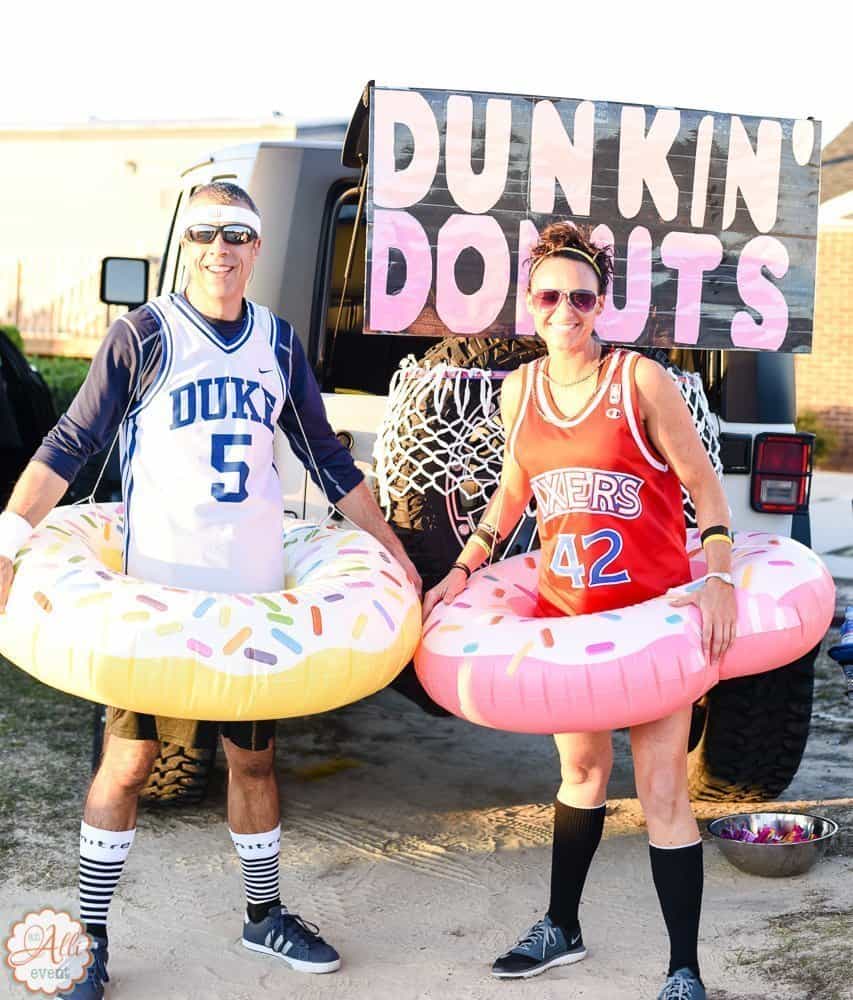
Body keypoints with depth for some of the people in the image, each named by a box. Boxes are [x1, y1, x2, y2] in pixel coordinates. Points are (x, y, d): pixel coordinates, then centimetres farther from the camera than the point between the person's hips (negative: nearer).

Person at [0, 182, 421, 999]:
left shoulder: (278, 342, 7)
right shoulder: (144, 335, -5)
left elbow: (327, 459, 15)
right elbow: (69, 446, -6)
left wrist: (393, 551, 16)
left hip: (256, 593, 4)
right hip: (158, 592, -4)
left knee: (253, 756, 14)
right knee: (128, 757, 0)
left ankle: (265, 915, 31)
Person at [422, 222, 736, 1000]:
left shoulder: (640, 380, -12)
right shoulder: (519, 390, 2)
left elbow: (704, 482, -9)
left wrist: (718, 577, -20)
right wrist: (463, 570, 11)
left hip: (653, 610, -5)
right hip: (566, 612, 5)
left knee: (661, 789, -3)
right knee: (580, 769, 19)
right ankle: (562, 929, 36)